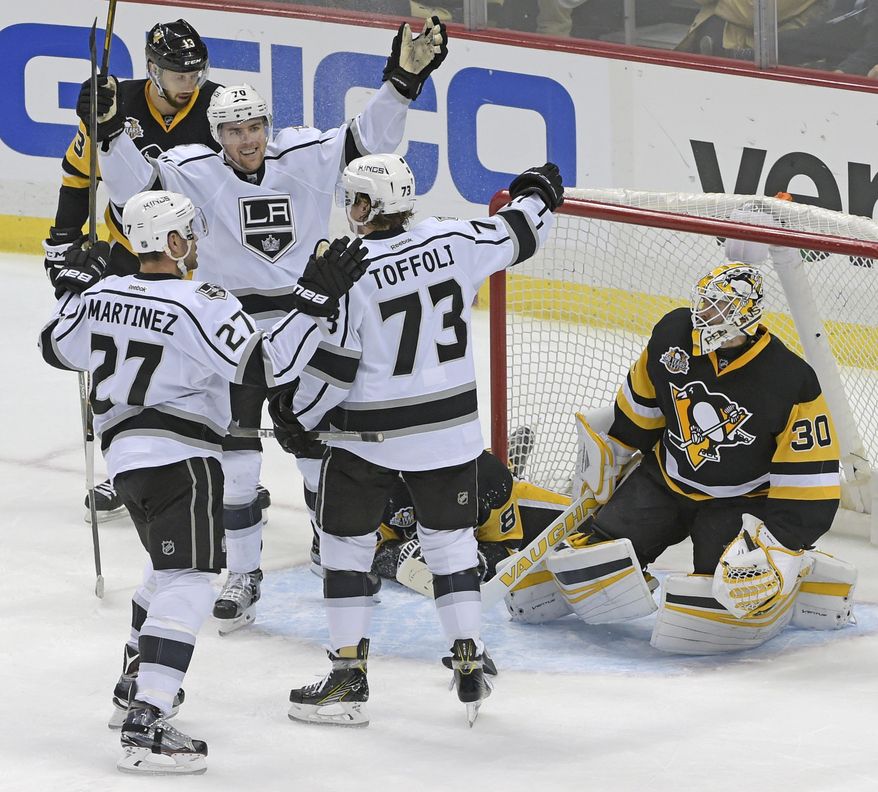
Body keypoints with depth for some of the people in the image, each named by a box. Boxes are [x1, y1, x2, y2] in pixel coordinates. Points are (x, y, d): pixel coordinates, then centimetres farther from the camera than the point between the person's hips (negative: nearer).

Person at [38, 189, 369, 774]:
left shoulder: (102, 296, 7)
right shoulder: (203, 306, -16)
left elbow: (56, 348, 24)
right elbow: (271, 367, -21)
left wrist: (78, 283, 36)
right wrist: (317, 300, -20)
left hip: (124, 454, 9)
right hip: (181, 457, -9)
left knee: (168, 568, 29)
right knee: (187, 582, -11)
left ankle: (137, 683, 42)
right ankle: (146, 727, -21)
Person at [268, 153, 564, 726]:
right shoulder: (452, 241, -5)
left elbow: (333, 367, -14)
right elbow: (517, 236, 11)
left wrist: (296, 413, 2)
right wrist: (538, 197, 32)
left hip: (370, 436, -4)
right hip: (450, 429, 4)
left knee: (345, 542, 10)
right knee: (451, 537, 17)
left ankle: (349, 676, 9)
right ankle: (470, 663, 13)